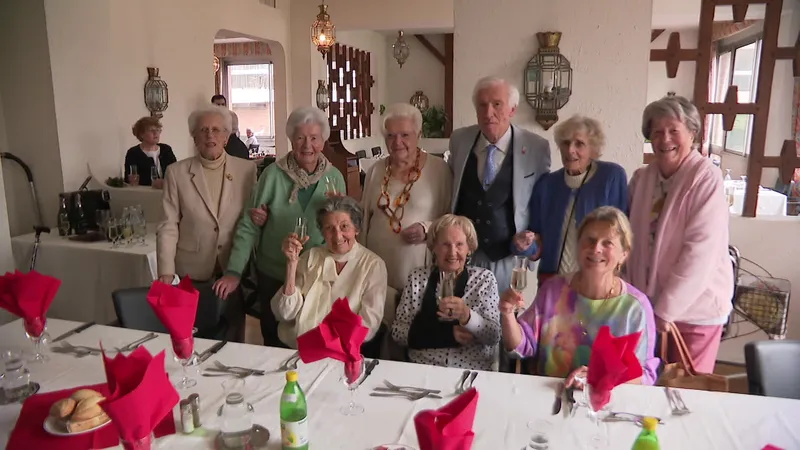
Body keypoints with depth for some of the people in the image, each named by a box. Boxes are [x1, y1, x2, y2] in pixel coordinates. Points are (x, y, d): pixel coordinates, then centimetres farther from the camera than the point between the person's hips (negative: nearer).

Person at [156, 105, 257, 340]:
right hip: (194, 271, 0)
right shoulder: (176, 172, -1)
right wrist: (166, 271, -8)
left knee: (234, 337, 12)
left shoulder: (246, 169, 0)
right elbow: (168, 225, -1)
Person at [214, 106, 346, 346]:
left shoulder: (335, 177, -3)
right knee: (274, 342, 17)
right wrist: (233, 271, -16)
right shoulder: (273, 173, -10)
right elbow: (248, 226, -9)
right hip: (274, 276, -1)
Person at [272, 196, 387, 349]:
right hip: (291, 347, 3)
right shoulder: (311, 257, 7)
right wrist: (292, 263, -10)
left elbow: (368, 324, -8)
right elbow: (285, 314, 0)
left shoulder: (373, 265, -1)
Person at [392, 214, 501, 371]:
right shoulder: (417, 277, 2)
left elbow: (494, 336, -4)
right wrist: (449, 334, -9)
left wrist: (466, 315, -22)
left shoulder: (484, 278, 2)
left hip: (472, 373, 0)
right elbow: (397, 331, -1)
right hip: (423, 370, 0)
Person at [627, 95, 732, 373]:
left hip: (695, 309, -5)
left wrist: (665, 309, -18)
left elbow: (701, 251, -20)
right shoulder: (641, 179, 3)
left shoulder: (706, 178, -14)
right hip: (647, 307, 5)